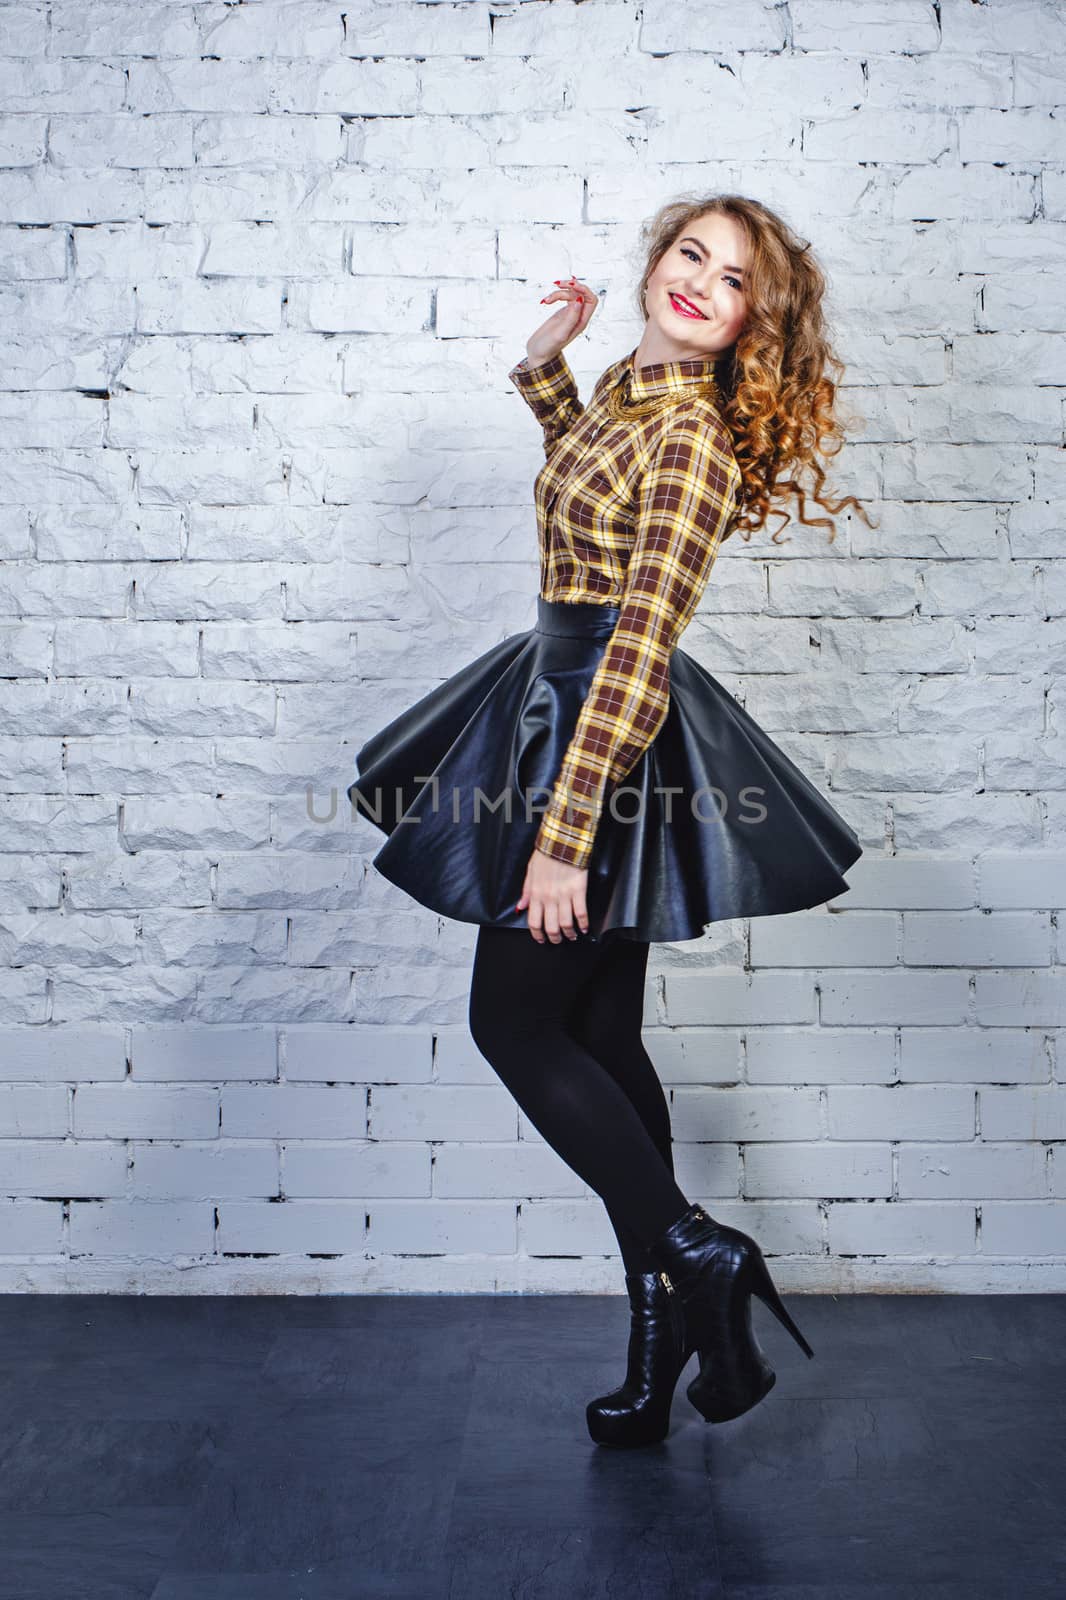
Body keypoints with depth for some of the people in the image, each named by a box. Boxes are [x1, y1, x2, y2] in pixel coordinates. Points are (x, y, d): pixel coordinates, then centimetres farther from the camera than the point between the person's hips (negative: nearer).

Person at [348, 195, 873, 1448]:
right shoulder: (630, 389, 9)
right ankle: (666, 1332, 25)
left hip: (605, 739, -10)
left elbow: (639, 652, -25)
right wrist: (542, 366, 23)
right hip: (569, 708, 10)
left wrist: (563, 835, -27)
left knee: (515, 1022, 1)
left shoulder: (693, 438, -19)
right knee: (600, 1040, 13)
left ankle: (696, 1254, 8)